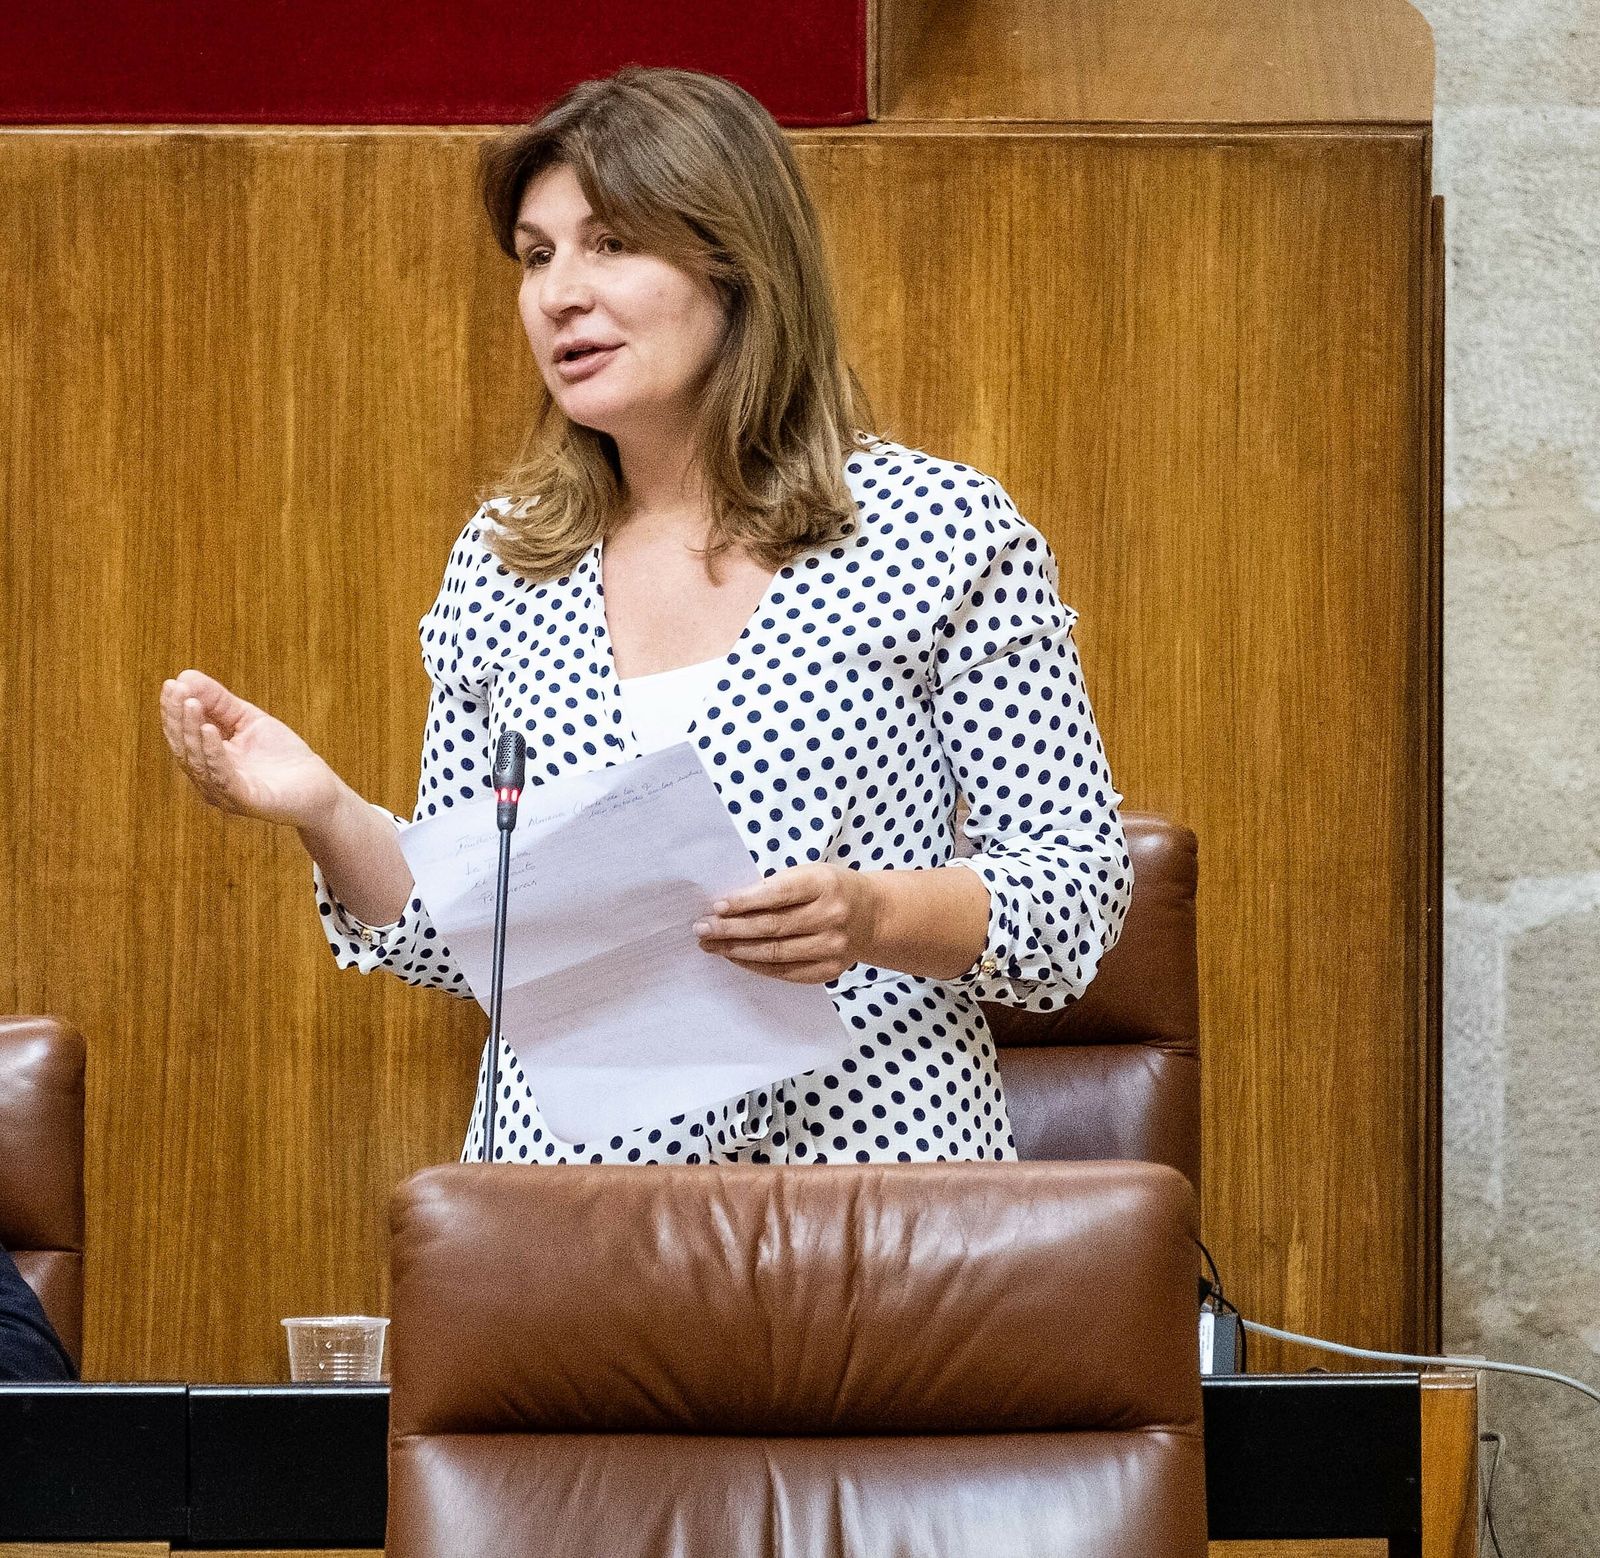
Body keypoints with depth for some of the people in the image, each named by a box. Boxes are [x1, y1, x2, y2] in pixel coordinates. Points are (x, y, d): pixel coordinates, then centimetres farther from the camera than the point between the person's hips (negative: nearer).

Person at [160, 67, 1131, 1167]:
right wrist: (328, 816, -1)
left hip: (869, 1165, -3)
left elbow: (1081, 889, 1)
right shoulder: (500, 562, 12)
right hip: (563, 1175, 3)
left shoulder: (942, 530, 0)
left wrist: (873, 914, -16)